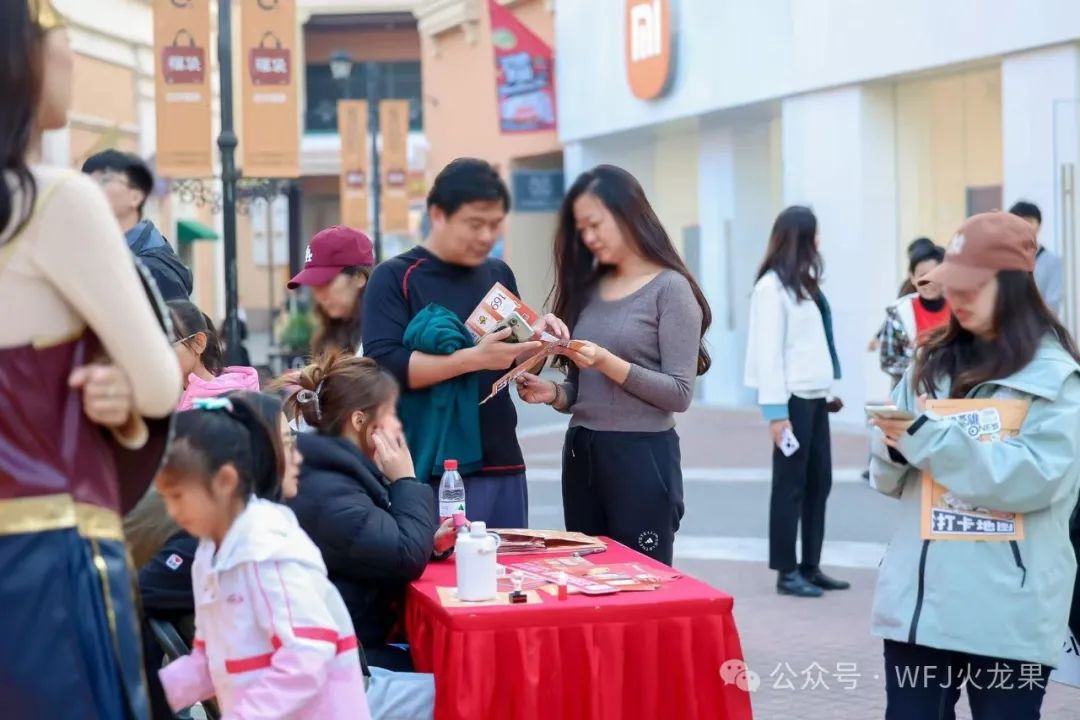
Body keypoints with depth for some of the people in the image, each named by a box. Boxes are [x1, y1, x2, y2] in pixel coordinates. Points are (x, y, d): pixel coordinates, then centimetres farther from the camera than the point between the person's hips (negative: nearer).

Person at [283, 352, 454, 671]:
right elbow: (408, 558, -24)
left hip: (353, 646, 10)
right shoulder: (328, 493, -21)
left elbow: (387, 545, 23)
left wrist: (429, 543, 3)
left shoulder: (339, 472, 13)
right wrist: (405, 481, -13)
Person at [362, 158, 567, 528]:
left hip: (501, 464, 6)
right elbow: (384, 366, -18)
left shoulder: (499, 275, 13)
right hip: (431, 472, -6)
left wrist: (537, 340, -2)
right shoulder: (394, 278, -5)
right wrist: (474, 358, -24)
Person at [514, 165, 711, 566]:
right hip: (581, 455, 6)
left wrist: (610, 364, -21)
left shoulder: (670, 289, -7)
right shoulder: (587, 289, 12)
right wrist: (554, 394, -5)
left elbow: (680, 394, -13)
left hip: (641, 457, -6)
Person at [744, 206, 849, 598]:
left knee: (819, 481, 9)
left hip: (814, 395, 8)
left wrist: (829, 388, 8)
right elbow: (769, 351, -14)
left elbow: (816, 343, 14)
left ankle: (811, 566, 16)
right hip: (793, 397, -8)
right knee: (791, 484, -2)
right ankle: (787, 571, 4)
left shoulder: (804, 283, 17)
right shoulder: (772, 286, -9)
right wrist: (776, 410, -18)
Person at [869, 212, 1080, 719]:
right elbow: (892, 479, 14)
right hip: (917, 597, 5)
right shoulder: (935, 362, 12)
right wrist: (897, 447, -9)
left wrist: (929, 438, -21)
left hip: (1006, 612, -5)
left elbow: (1034, 478, -19)